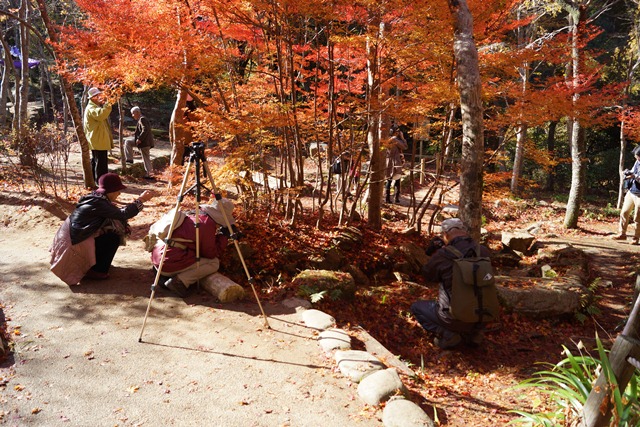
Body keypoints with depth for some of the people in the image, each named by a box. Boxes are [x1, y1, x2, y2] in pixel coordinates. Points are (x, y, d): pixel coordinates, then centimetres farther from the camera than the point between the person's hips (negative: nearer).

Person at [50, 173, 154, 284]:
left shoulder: (95, 198, 7)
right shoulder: (98, 203, -23)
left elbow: (116, 213, 13)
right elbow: (122, 214, -28)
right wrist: (140, 200, -21)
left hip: (74, 238, 10)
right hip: (75, 245, -10)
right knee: (114, 237, -11)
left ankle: (94, 264, 18)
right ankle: (96, 271, -2)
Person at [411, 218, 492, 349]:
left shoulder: (443, 255, -18)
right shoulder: (484, 252, -5)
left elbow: (427, 275, 1)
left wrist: (434, 254, 13)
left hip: (455, 318, -5)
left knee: (416, 307, 20)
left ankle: (446, 334, -2)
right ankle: (474, 332, 14)